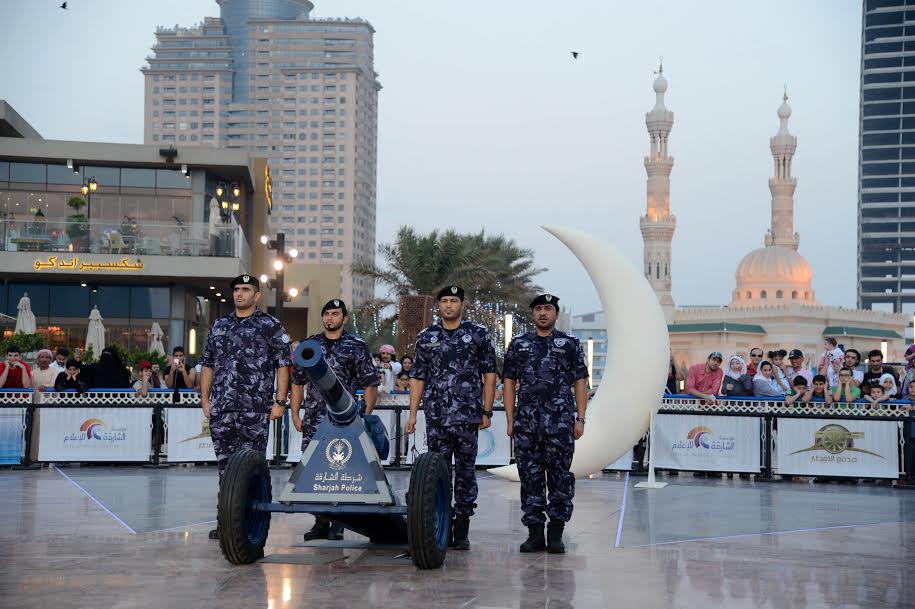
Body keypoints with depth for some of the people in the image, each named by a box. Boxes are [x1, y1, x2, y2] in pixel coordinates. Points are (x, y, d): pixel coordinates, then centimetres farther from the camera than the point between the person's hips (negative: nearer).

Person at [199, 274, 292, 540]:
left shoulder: (270, 326, 2)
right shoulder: (219, 326, 17)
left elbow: (284, 364, -1)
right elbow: (208, 364, 21)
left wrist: (280, 401, -8)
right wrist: (205, 398, 12)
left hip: (255, 409, -5)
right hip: (221, 409, 5)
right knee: (225, 465, 8)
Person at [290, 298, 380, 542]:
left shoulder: (356, 346, 5)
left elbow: (370, 385, 4)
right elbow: (297, 382, 16)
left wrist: (366, 417, -4)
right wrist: (295, 415, 9)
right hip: (313, 420, 3)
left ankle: (337, 525, 4)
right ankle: (320, 522, 9)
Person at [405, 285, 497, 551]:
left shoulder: (479, 334, 6)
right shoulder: (426, 337, 11)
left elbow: (489, 375, 6)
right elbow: (417, 378, 11)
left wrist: (487, 411, -1)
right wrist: (412, 414, 5)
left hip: (468, 417, -2)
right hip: (436, 417, 2)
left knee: (465, 471, 1)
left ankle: (461, 531, 6)